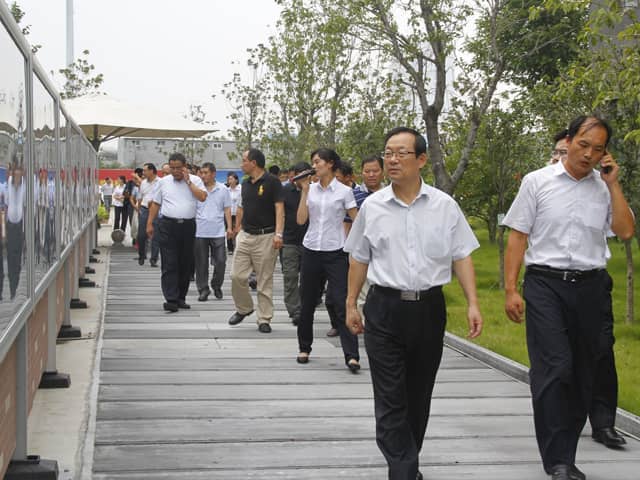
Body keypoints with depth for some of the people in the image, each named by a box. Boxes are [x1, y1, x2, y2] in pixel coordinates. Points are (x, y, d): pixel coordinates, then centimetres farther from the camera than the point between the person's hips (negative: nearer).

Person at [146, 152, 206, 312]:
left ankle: (181, 298, 16)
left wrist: (188, 181, -8)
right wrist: (150, 223, 8)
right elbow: (155, 204, 12)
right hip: (168, 226, -1)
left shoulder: (195, 180, 6)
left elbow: (202, 197, -11)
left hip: (188, 226, 1)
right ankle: (171, 299, -9)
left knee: (186, 264, 6)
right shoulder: (163, 182, 9)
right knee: (169, 264, -7)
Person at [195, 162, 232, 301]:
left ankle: (217, 286, 20)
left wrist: (229, 227, 0)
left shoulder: (223, 190, 5)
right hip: (200, 232, 0)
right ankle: (203, 289, 12)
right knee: (201, 263, 3)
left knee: (220, 261, 0)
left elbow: (227, 210, 7)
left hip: (218, 232, 0)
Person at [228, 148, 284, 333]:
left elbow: (279, 209, -13)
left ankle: (264, 319, 8)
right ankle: (243, 308, 24)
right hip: (245, 235, 6)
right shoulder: (245, 184, 12)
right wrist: (238, 229, 15)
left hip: (266, 237, -6)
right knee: (237, 276, 3)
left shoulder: (272, 182, -9)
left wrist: (278, 234, -22)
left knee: (265, 281, 1)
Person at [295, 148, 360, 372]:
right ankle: (304, 348, 25)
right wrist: (305, 191, -4)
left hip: (336, 253, -4)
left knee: (340, 303, -10)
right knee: (307, 302, 10)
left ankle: (351, 355, -11)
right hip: (311, 251, 4)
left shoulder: (344, 191, -2)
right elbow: (301, 219, 0)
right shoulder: (311, 189, 7)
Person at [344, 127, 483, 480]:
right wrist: (351, 305, 10)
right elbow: (359, 259, 10)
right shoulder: (372, 206, 2)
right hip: (384, 309, 0)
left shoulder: (445, 206, 0)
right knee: (390, 401, -5)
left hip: (429, 308, 1)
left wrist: (472, 304, -4)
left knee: (418, 397, 12)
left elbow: (462, 258, 3)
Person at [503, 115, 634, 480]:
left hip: (590, 286, 4)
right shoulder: (537, 182, 1)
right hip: (546, 284, -3)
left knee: (583, 374, 9)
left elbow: (626, 231, -3)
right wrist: (511, 289, -6)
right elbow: (518, 237, 0)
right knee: (553, 369, -12)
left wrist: (612, 183, -3)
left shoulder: (605, 188, 9)